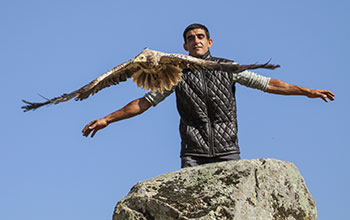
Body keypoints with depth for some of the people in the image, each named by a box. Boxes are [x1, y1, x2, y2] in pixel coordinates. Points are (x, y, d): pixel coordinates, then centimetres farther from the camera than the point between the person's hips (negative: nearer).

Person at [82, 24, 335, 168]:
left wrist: (307, 91, 4)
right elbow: (145, 102, 14)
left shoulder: (227, 68, 11)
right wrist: (107, 119, 10)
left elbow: (266, 83, 10)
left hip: (226, 149, 0)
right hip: (193, 152, 0)